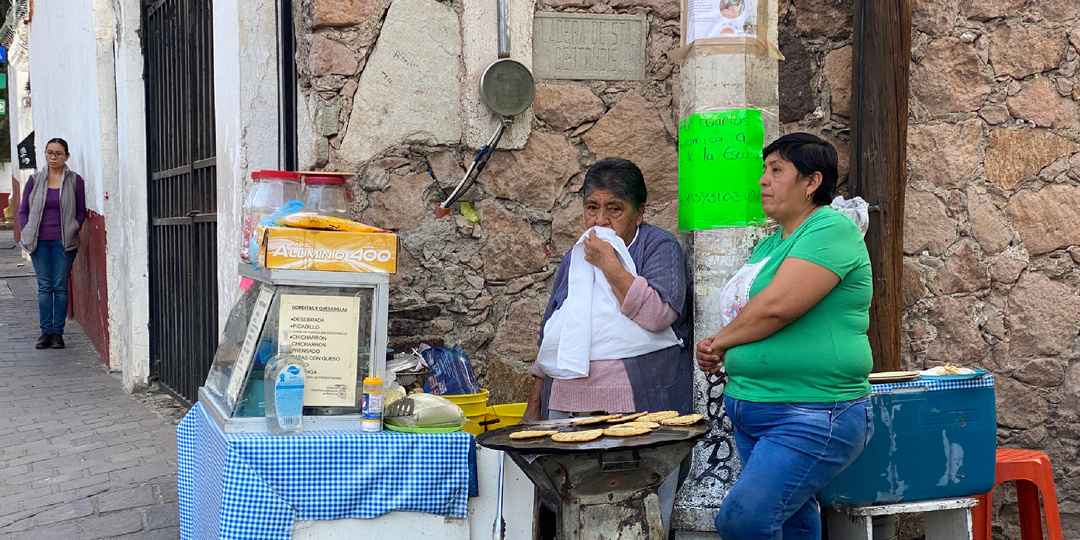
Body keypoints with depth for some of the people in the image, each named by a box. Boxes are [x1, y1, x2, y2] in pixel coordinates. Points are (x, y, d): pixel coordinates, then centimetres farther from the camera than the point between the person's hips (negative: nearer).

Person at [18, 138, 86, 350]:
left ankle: (57, 333, 5)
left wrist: (73, 231, -6)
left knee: (60, 287, -1)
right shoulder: (35, 180, 8)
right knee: (44, 286, 2)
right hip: (39, 241, 2)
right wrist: (27, 233, 0)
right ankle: (46, 332, 6)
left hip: (63, 242, -2)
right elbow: (23, 211, 13)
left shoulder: (75, 181, 3)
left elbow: (81, 212, 8)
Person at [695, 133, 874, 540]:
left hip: (811, 419, -9)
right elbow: (747, 314, 27)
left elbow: (776, 306, -22)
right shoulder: (771, 243, 18)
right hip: (754, 415, 9)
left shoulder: (831, 229, -11)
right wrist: (722, 356, 4)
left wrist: (719, 342, -5)